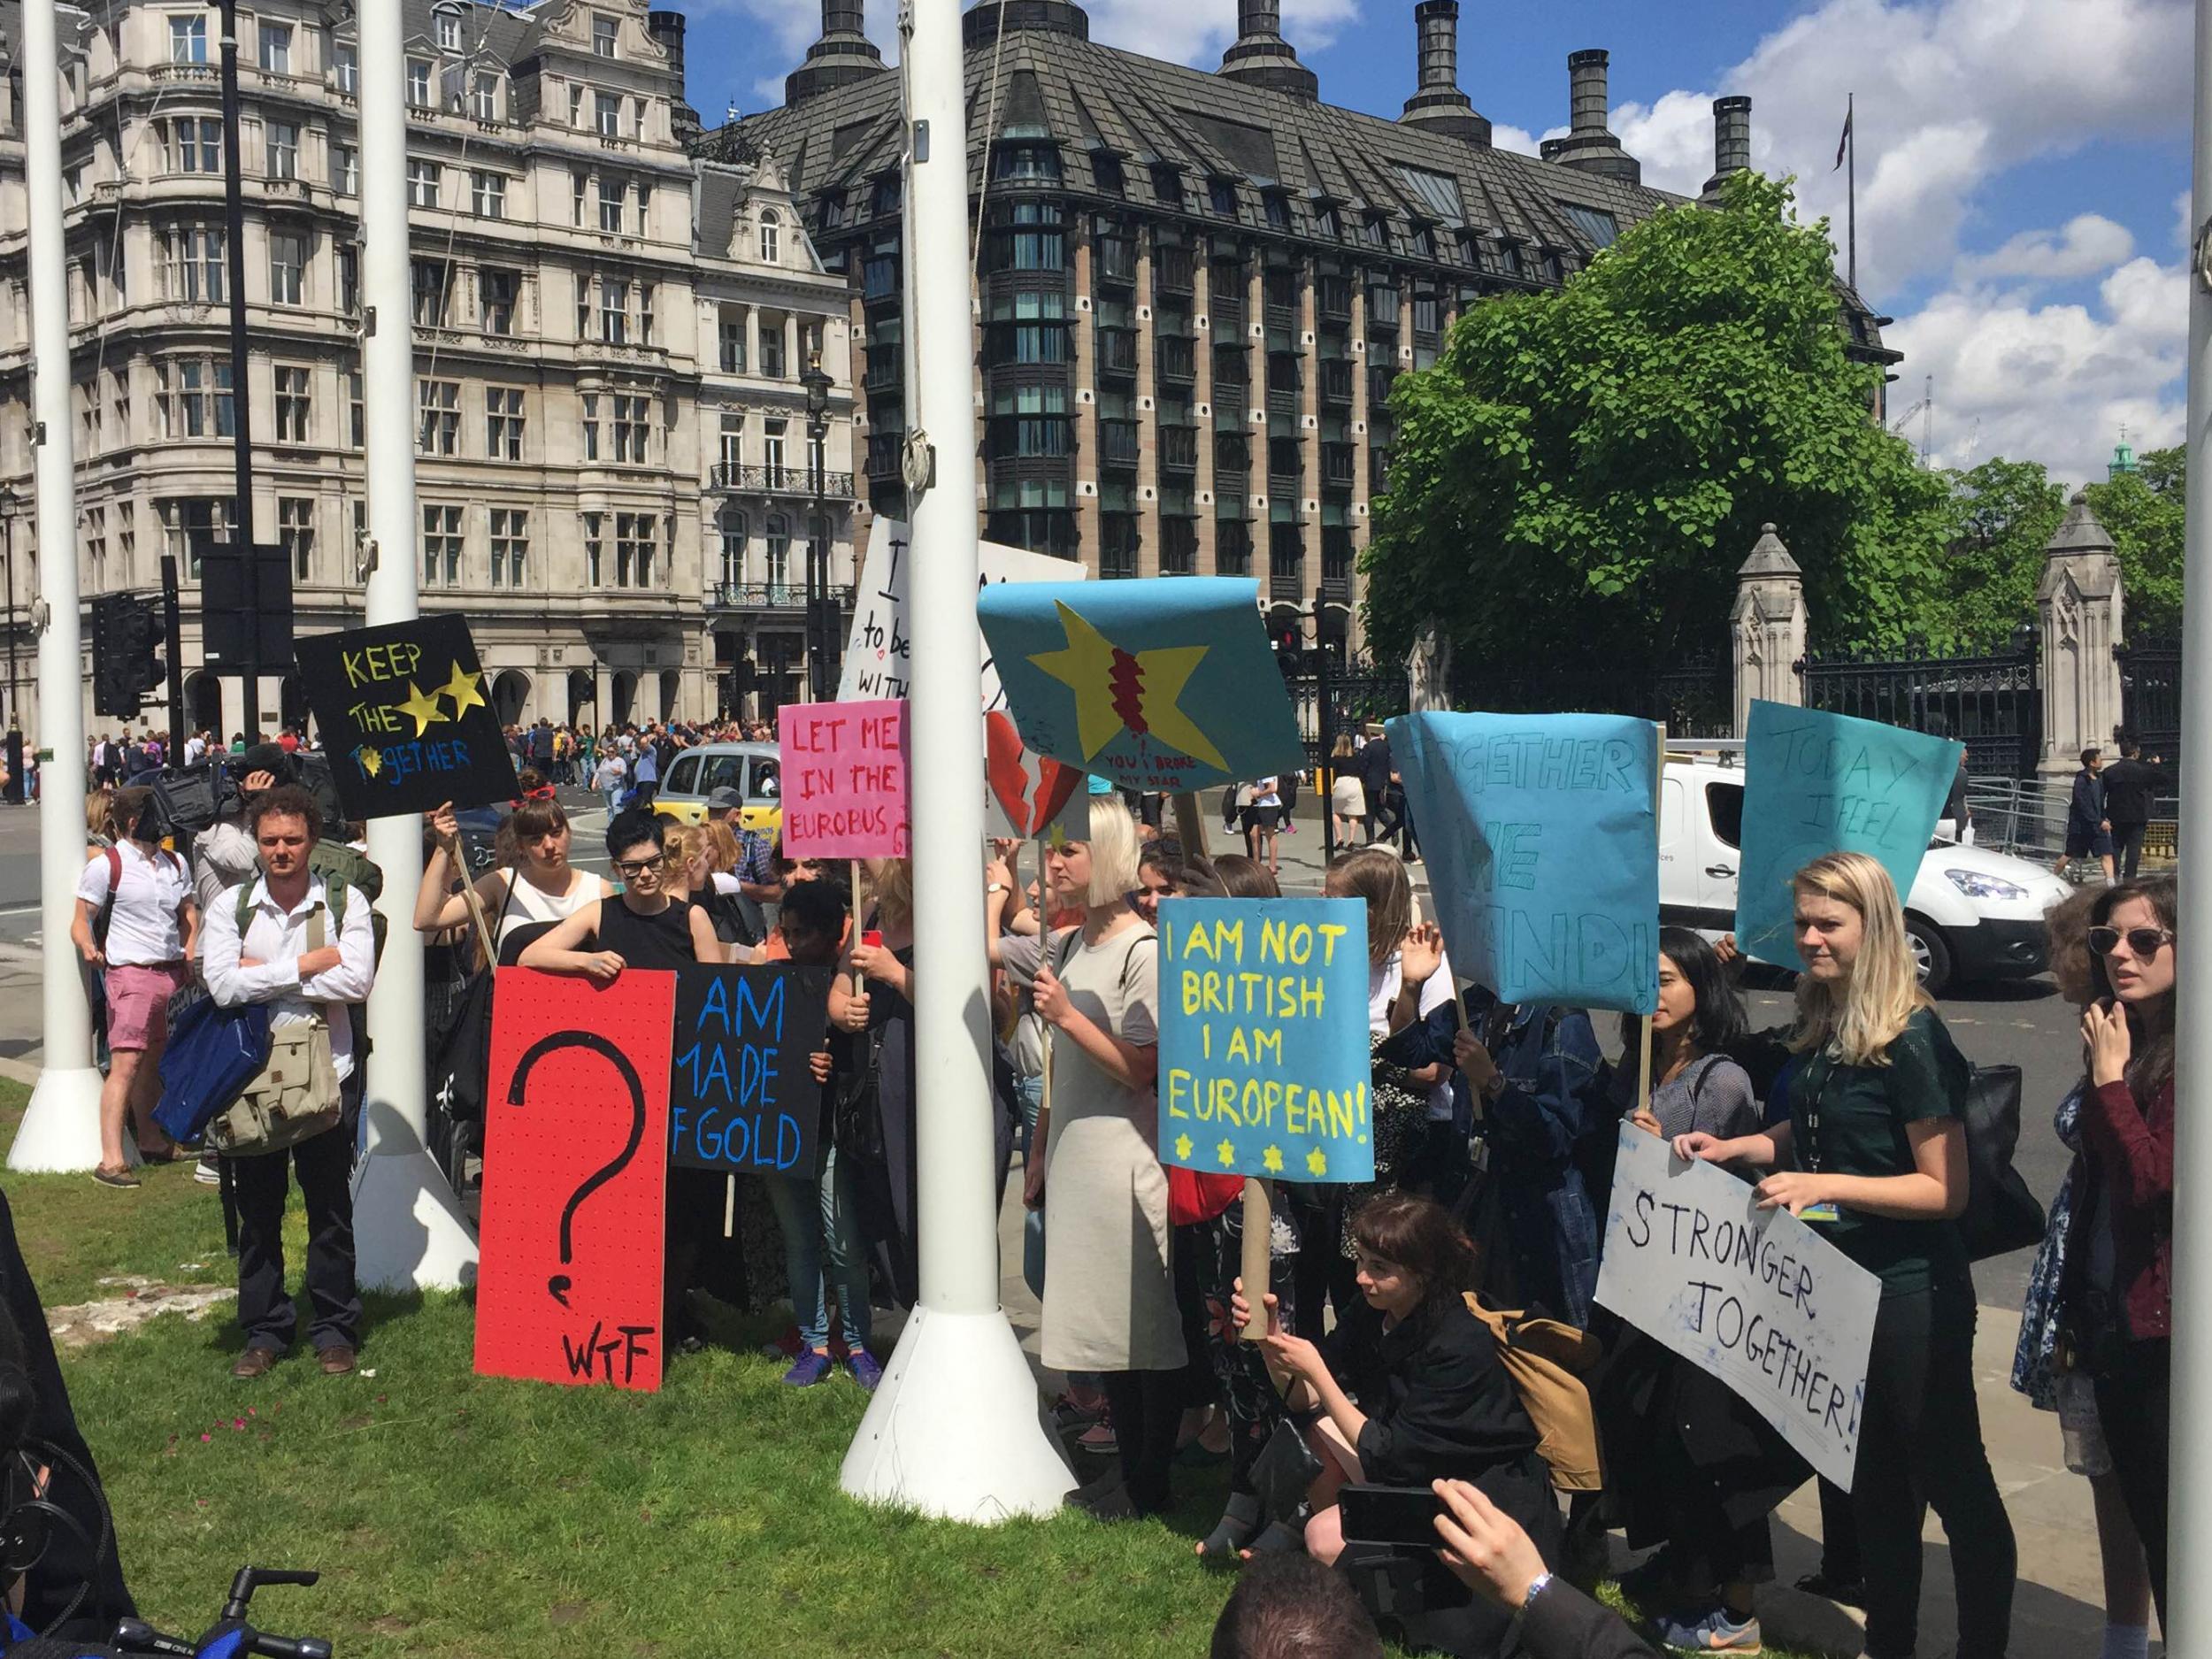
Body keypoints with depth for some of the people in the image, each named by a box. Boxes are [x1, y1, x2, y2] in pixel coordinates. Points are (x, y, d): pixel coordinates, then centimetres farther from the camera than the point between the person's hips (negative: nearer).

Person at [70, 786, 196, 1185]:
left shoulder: (174, 863, 12)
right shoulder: (106, 865, -5)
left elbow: (188, 911, 25)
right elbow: (81, 921, -5)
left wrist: (190, 957, 12)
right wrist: (89, 948, -26)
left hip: (172, 973, 6)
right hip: (131, 973, -6)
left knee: (154, 1062, 14)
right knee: (125, 1063, -13)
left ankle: (151, 1141, 28)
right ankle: (111, 1160, -15)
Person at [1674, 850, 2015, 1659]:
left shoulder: (1910, 1037, -18)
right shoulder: (1821, 1027, 5)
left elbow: (1945, 1189, -20)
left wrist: (1827, 1186, -28)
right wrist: (1735, 1147, 4)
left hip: (1910, 1289, -8)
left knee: (1952, 1479, 5)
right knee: (1874, 1478, 19)